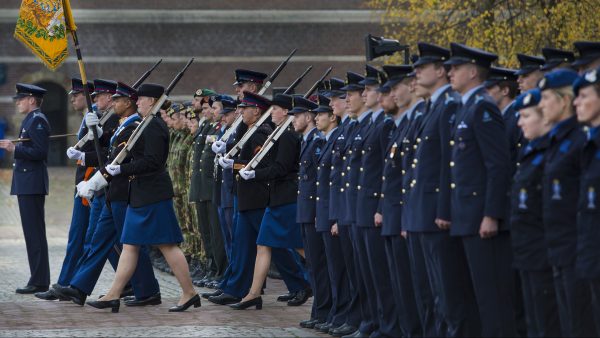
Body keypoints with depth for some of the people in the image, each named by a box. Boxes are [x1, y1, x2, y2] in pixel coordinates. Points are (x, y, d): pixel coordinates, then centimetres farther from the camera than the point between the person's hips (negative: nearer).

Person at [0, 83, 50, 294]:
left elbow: (40, 152, -20)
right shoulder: (30, 120, 20)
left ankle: (39, 282, -9)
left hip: (32, 185, -11)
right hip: (27, 185, 11)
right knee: (33, 233, 10)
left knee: (35, 233, -9)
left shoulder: (37, 120, -11)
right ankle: (38, 280, 12)